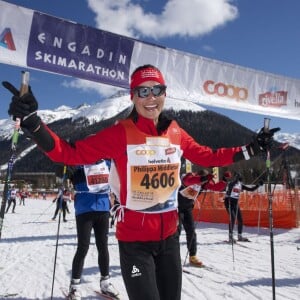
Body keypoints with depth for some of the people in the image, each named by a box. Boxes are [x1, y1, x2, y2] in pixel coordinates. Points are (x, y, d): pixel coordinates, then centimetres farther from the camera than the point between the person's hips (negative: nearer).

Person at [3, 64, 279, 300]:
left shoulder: (176, 133, 0)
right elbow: (70, 153, -16)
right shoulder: (120, 133, -14)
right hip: (134, 237, -5)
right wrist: (32, 121, -27)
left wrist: (250, 149, 12)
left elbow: (207, 157, 12)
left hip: (169, 234, 5)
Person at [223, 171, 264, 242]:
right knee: (233, 218, -18)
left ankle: (240, 236, 22)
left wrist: (258, 185, 7)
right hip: (229, 201, -7)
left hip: (236, 203, 7)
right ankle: (230, 236, -12)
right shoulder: (231, 182, -10)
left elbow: (251, 189, 15)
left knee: (240, 219, 7)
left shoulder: (240, 184, 9)